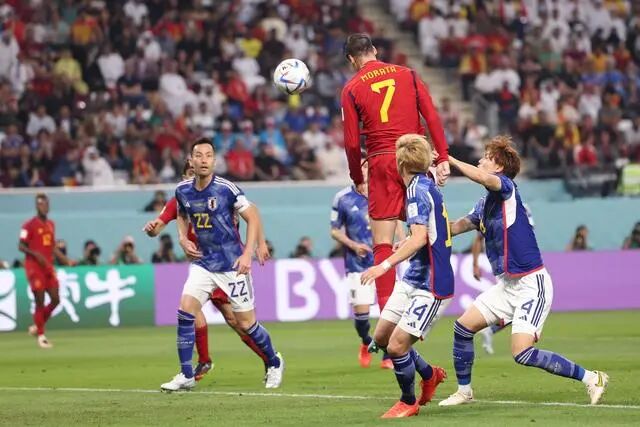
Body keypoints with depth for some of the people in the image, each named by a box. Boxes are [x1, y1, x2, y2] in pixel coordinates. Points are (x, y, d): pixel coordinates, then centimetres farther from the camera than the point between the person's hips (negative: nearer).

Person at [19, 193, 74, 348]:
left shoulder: (51, 224, 14)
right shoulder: (29, 225, -8)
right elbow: (21, 246, -9)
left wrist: (66, 260, 12)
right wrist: (36, 254, -23)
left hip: (48, 267, 7)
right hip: (34, 267, -7)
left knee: (55, 300, 1)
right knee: (40, 301, -6)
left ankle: (37, 326, 21)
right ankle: (40, 336, 2)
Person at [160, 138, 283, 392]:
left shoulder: (226, 189, -15)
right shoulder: (183, 191, 0)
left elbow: (253, 218, -8)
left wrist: (247, 254, -15)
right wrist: (183, 239, 4)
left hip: (232, 264, -4)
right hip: (203, 262, 4)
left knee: (246, 323, 1)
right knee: (185, 310, -13)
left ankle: (274, 363, 27)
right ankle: (186, 375, -4)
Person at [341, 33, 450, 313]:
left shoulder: (352, 89, 2)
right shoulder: (406, 74, 7)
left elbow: (352, 142, 0)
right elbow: (432, 117, 1)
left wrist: (357, 179, 12)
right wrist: (443, 158, 3)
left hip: (382, 164, -2)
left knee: (383, 244, -1)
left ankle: (387, 309, -9)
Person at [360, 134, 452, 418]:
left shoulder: (418, 189, -18)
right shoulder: (428, 185, 12)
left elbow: (419, 238, -29)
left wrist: (386, 264, -33)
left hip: (431, 285, -10)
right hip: (413, 279, 10)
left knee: (397, 345, -10)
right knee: (382, 337, 11)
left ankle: (409, 402, 11)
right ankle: (430, 374, 30)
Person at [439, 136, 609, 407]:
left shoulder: (507, 188, -12)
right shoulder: (484, 205, 14)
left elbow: (480, 177, -33)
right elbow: (454, 227, 21)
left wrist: (448, 159, -23)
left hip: (532, 285, -9)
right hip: (507, 284, 9)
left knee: (522, 353, -19)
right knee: (463, 327, 7)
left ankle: (591, 378, -9)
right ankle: (464, 391, 23)